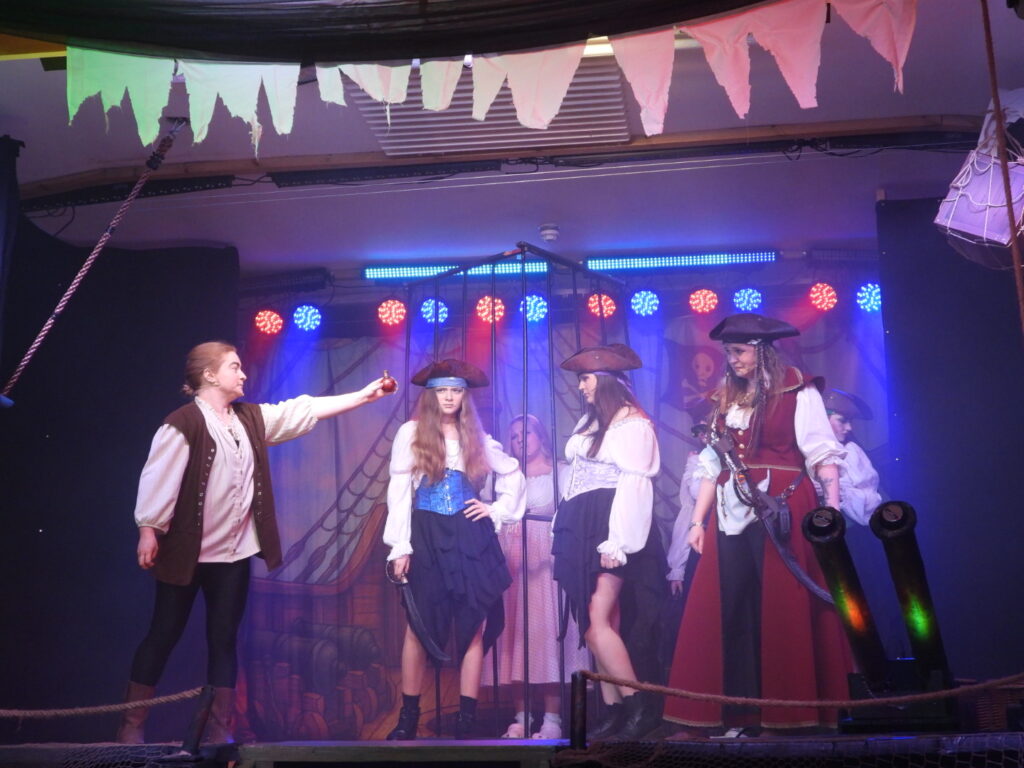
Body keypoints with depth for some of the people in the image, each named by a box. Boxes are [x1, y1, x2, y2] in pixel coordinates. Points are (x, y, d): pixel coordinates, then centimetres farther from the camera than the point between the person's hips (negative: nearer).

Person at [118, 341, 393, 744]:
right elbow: (158, 479, -15)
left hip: (234, 551, 6)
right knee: (164, 634, 2)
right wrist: (148, 531, -17)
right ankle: (132, 724, 13)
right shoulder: (184, 423, -13)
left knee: (224, 638, 8)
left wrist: (362, 395, 7)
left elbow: (304, 410, 9)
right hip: (186, 550, -6)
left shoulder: (251, 419, 9)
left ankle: (220, 729, 14)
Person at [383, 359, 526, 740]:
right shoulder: (410, 433, 1)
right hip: (427, 538, -2)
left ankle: (467, 719, 5)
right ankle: (408, 716, 8)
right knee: (419, 627, -1)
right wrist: (400, 547, -8)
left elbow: (513, 475, 21)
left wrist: (497, 510, 6)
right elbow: (399, 493, -2)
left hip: (471, 538, 2)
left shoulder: (476, 437, 9)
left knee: (474, 627, -1)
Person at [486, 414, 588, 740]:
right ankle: (521, 716, 0)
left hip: (548, 562, -3)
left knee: (547, 631, -10)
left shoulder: (561, 474, 9)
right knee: (517, 632, -3)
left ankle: (552, 719, -9)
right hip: (512, 563, 3)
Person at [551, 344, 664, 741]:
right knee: (592, 626, 4)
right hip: (581, 529, 9)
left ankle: (639, 706, -7)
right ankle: (613, 712, 8)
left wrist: (617, 543, -21)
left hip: (607, 529, -9)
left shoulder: (633, 424, -8)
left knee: (597, 624, -15)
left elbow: (632, 484, -15)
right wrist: (566, 530, 14)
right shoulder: (591, 421, 20)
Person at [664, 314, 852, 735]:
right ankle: (740, 715, 11)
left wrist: (832, 510, -19)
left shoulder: (796, 391, 0)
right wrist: (697, 520, 11)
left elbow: (822, 454, -7)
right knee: (731, 615, 4)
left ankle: (794, 714, 5)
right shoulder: (725, 399, 17)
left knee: (784, 613, -4)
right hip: (731, 516, 6)